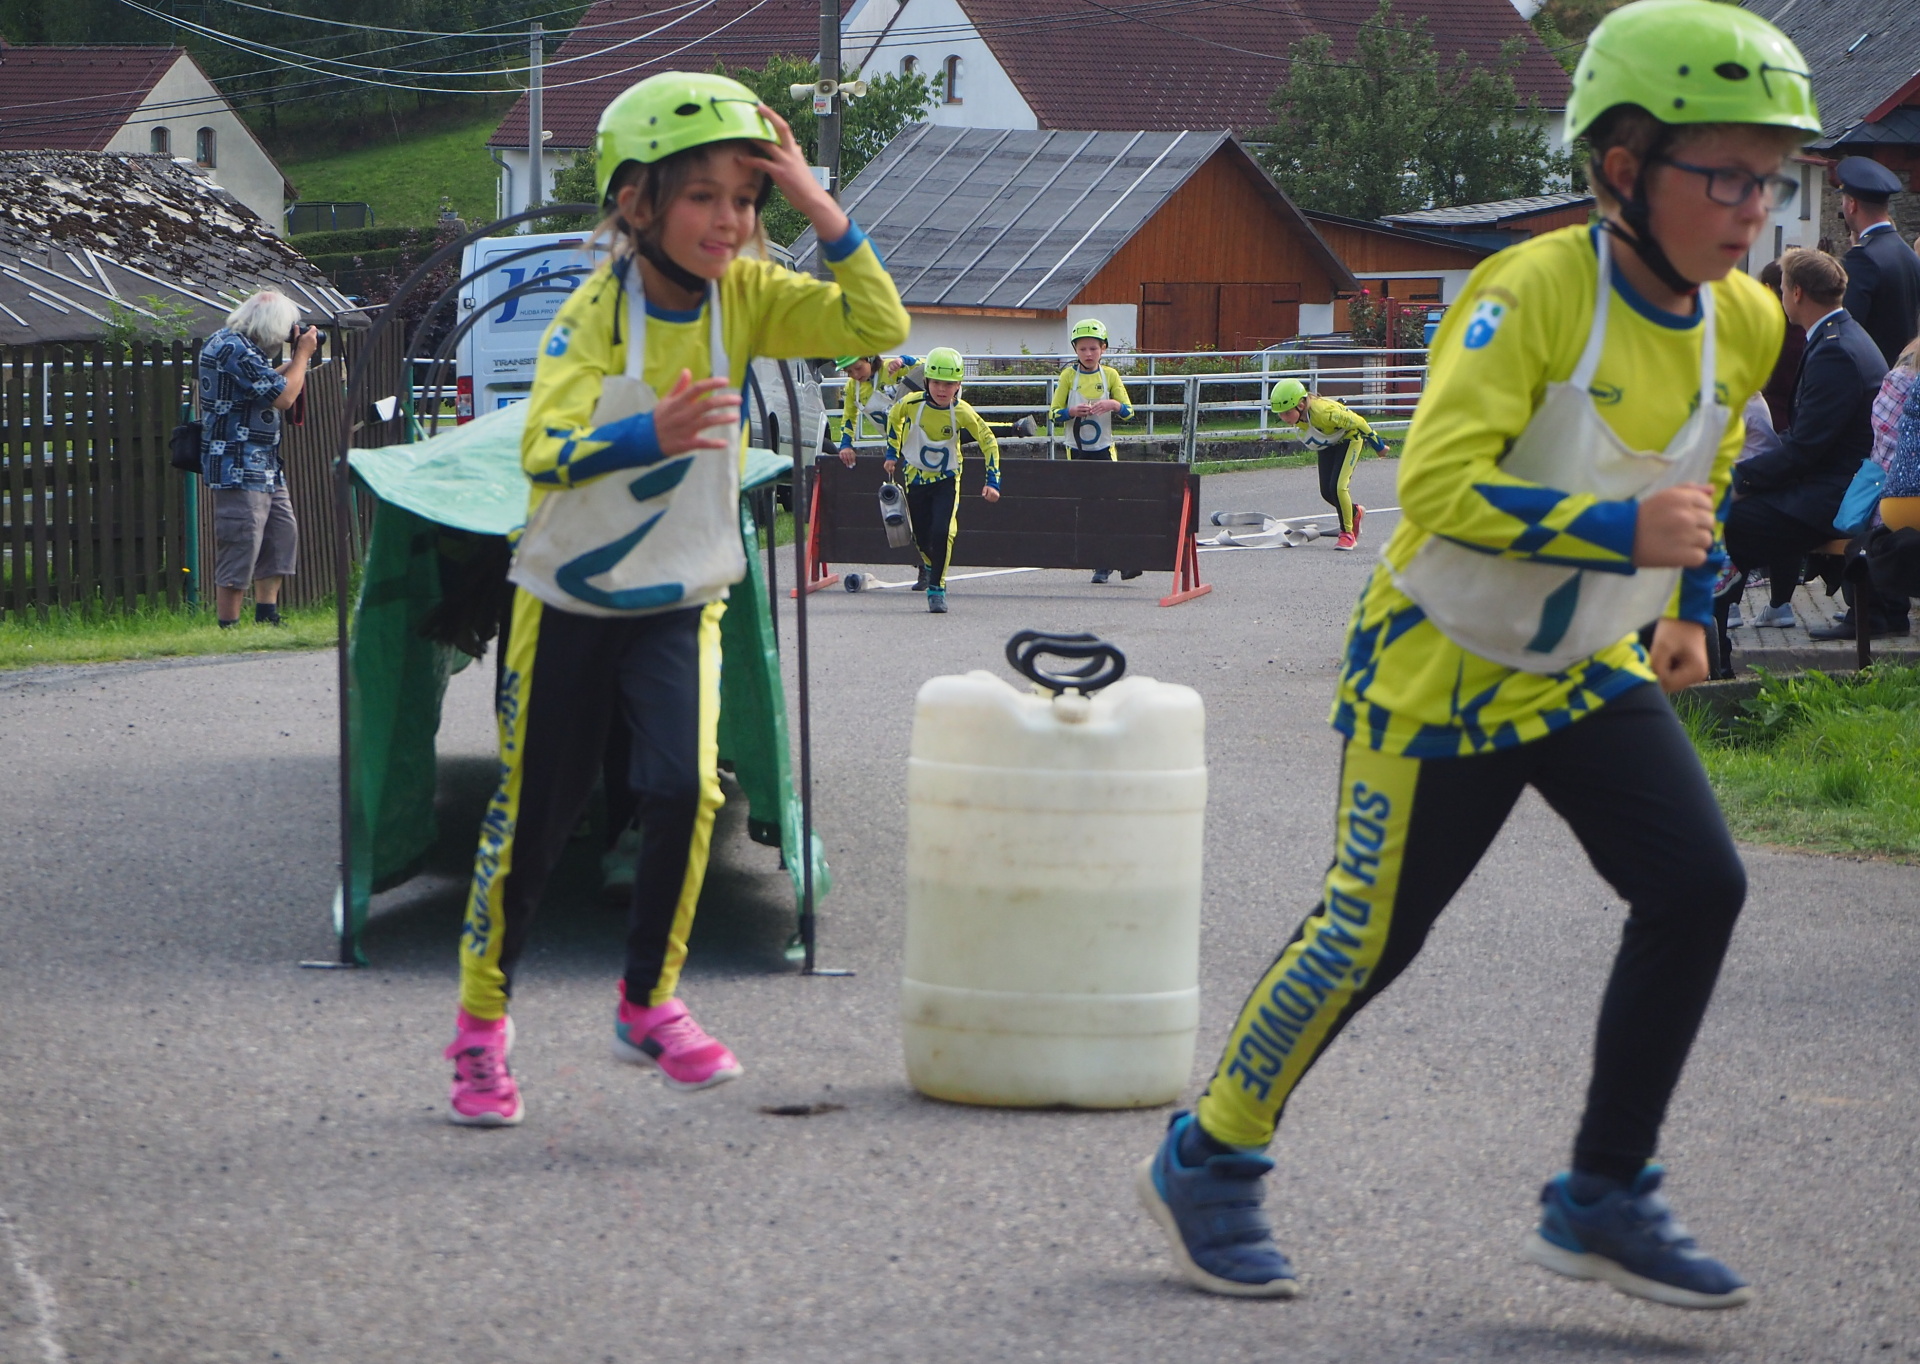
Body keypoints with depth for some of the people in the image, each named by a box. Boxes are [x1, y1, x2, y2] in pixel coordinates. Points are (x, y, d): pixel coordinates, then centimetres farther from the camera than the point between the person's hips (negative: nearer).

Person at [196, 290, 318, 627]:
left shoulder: (228, 343, 15)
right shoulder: (234, 349, -19)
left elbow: (267, 383, 29)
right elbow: (283, 397, -20)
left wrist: (297, 358, 18)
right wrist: (303, 354, -8)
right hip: (240, 471, -11)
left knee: (283, 533, 16)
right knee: (239, 550, -9)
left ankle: (266, 618, 22)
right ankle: (228, 631, -6)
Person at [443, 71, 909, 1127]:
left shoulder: (742, 295, -6)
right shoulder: (593, 314, -19)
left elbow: (879, 329, -15)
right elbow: (544, 449, -31)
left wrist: (818, 208, -22)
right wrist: (652, 433, -49)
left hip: (680, 603, 2)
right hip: (568, 602, -2)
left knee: (684, 790, -18)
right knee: (530, 820, 6)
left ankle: (648, 1003, 1)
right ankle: (480, 1027, 22)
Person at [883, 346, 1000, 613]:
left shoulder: (962, 412, -21)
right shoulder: (912, 403, -18)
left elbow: (989, 442, -11)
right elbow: (893, 418, 7)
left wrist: (992, 482, -15)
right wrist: (892, 453, 10)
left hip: (946, 480, -2)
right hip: (915, 476, 2)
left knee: (942, 532, -22)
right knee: (922, 537, 10)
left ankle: (936, 589, -11)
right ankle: (929, 566, 44)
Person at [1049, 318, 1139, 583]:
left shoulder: (1110, 375, 2)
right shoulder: (1068, 376, 0)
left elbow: (1129, 410, 0)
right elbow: (1053, 414, 0)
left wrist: (1113, 405, -22)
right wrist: (1072, 412, -20)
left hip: (1104, 450, 0)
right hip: (1077, 451, 0)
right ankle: (1102, 563, 6)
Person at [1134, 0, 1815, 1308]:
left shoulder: (1745, 326, -3)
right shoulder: (1534, 291, -26)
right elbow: (1439, 485, -34)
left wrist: (1687, 605, 19)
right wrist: (1623, 530, -40)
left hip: (1591, 672, 6)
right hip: (1441, 664, -6)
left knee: (1699, 884, -11)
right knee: (1369, 933, 1)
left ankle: (1604, 1199, 1)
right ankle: (1208, 1162, 24)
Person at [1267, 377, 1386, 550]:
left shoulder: (1323, 412, -42)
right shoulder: (1295, 413, -22)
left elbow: (1357, 422, -28)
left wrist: (1378, 446, -14)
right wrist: (1317, 450, 20)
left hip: (1348, 438, -7)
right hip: (1327, 445, 7)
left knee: (1338, 487, -19)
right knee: (1327, 493, 2)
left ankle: (1347, 533, -2)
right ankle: (1354, 512, 32)